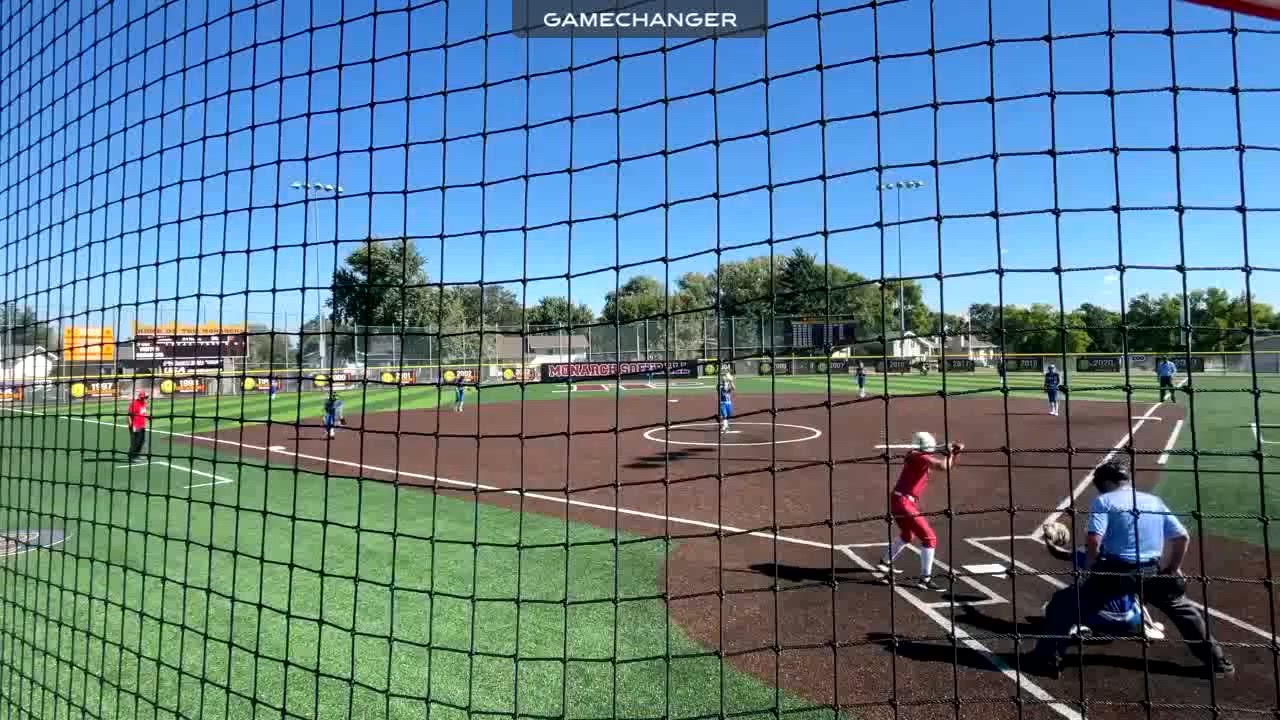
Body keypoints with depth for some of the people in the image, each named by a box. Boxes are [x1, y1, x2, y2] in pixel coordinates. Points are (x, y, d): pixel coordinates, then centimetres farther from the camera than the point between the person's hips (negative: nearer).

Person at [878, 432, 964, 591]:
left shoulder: (919, 458, 14)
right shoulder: (920, 457, -11)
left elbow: (949, 465, 23)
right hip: (904, 503, -10)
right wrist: (948, 454, -7)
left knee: (907, 535, 32)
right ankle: (925, 579, -9)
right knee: (929, 538, -7)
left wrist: (955, 452, 7)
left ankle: (885, 563, 42)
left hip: (897, 501, 10)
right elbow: (943, 466, -26)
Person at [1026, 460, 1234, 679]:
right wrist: (1173, 569, 26)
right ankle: (1217, 661, 35)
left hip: (1116, 571, -5)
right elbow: (1182, 537, 14)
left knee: (1063, 604, 4)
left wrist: (1090, 567, 3)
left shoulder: (1103, 501, 0)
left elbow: (1094, 540, -13)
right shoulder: (1154, 501, 15)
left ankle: (1047, 660, -2)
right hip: (1152, 572, 5)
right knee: (1184, 610, 32)